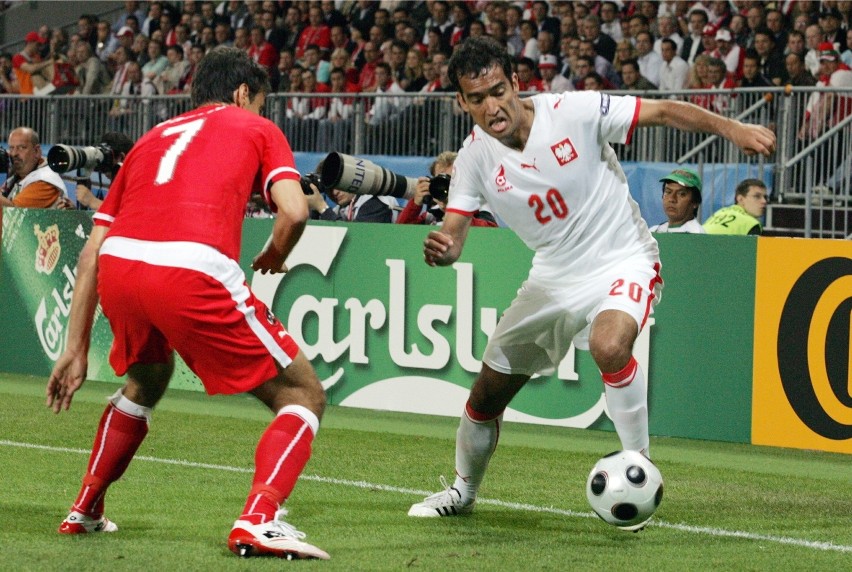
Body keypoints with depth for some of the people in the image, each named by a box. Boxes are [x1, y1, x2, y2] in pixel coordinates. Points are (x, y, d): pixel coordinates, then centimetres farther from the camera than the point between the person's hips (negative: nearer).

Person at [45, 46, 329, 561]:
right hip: (194, 271, -5)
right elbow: (294, 211, 2)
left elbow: (92, 252, 27)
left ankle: (85, 511, 40)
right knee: (303, 395, 8)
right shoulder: (257, 129, 21)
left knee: (146, 380, 38)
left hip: (119, 267, 6)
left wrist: (77, 349, 28)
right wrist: (274, 257, 24)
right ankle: (259, 520, -13)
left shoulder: (153, 138, 33)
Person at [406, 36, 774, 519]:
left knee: (609, 346, -37)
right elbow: (454, 234, -13)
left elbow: (664, 112, -17)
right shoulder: (475, 158, -10)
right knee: (488, 392, 10)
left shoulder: (574, 112, -21)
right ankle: (462, 491, 38)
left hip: (623, 260, -5)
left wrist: (733, 129, -29)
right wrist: (442, 249, -38)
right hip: (554, 276, 5)